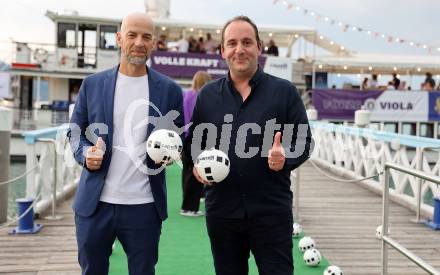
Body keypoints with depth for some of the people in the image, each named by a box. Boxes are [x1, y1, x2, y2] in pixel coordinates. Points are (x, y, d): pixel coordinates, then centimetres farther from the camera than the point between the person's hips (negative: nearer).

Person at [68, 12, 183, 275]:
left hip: (144, 206, -1)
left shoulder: (169, 90, 2)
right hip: (94, 203, 1)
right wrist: (86, 153, -11)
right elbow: (76, 131, 10)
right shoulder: (93, 84, 4)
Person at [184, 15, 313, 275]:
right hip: (221, 210, 3)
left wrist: (286, 157, -20)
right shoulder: (208, 94, 8)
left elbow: (304, 141, 0)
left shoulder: (284, 91, 0)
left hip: (272, 209, -3)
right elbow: (193, 140, 14)